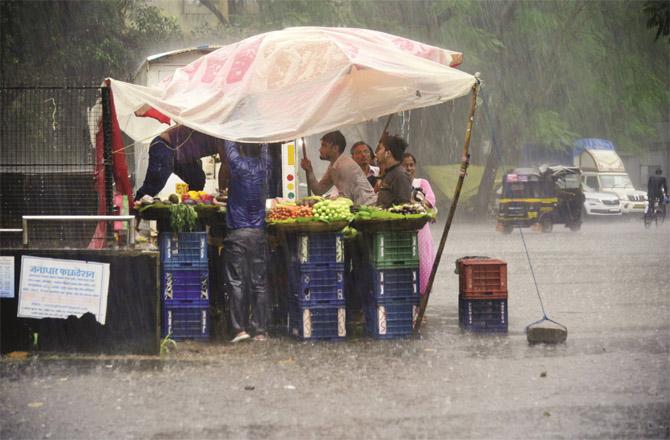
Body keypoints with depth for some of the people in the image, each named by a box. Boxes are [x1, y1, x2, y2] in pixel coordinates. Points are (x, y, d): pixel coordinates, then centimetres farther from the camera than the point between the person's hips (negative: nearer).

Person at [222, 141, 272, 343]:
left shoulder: (238, 165, -9)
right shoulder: (264, 166, 1)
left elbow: (229, 142, 5)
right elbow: (264, 147, 19)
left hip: (237, 233, -4)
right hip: (259, 233, 4)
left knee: (236, 282, -1)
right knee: (258, 283, 4)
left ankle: (240, 328, -6)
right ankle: (260, 330, 3)